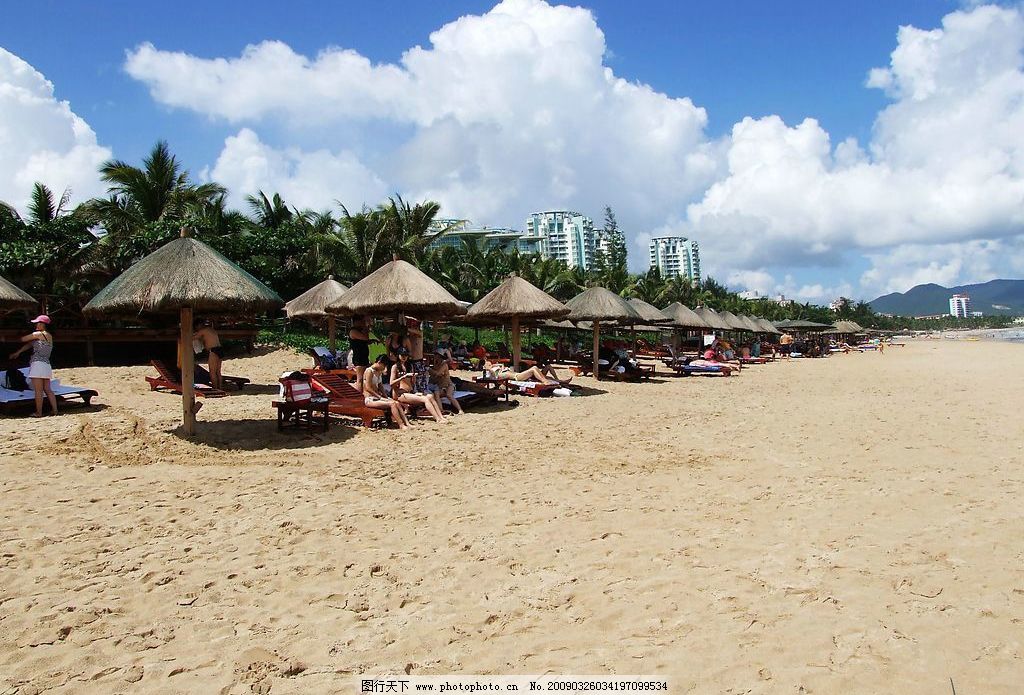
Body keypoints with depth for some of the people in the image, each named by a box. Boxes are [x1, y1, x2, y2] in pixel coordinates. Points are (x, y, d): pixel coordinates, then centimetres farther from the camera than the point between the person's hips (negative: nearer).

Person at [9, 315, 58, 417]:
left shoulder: (38, 334, -4)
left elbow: (23, 339, 4)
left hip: (38, 364, -8)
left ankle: (39, 413, -2)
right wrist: (18, 352, 22)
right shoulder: (48, 336, 19)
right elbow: (30, 344, 22)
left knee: (38, 391, -5)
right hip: (46, 366, 8)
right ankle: (55, 410, 5)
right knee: (48, 390, 8)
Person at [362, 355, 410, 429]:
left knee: (397, 403, -12)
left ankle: (407, 423, -21)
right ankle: (401, 425, -24)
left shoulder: (379, 373, 16)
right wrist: (380, 397, -17)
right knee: (392, 404, -25)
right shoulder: (369, 371, -11)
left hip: (378, 397, 8)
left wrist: (386, 397, 6)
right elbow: (368, 388, -17)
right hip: (370, 399, -8)